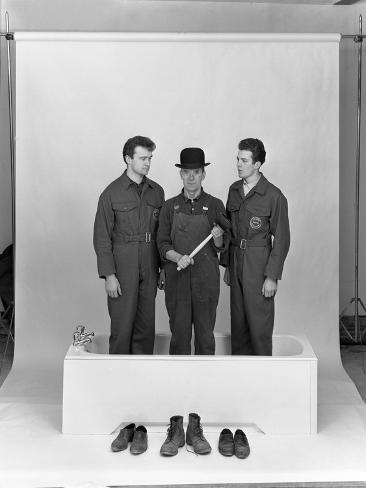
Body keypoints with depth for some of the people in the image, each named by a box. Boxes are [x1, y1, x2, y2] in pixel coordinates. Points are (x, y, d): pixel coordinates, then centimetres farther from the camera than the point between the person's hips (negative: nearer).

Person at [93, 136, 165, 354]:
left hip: (150, 270, 4)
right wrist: (109, 275, -11)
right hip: (123, 269, -4)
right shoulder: (112, 193, -4)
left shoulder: (157, 191, 9)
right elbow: (102, 237, -5)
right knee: (122, 326, -2)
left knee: (146, 325, 8)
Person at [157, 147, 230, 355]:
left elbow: (222, 246, 4)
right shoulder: (170, 206, 5)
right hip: (177, 277, 1)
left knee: (205, 333, 5)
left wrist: (218, 237, -18)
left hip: (206, 277, 0)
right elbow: (163, 244, 4)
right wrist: (178, 258, -15)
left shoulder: (215, 205, 3)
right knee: (179, 333, 4)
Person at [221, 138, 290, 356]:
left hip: (259, 264, -6)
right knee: (238, 321, 11)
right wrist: (227, 266, 13)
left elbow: (281, 239, -10)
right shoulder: (234, 190, 9)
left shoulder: (274, 196, -11)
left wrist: (272, 276, -13)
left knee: (259, 323, -2)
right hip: (236, 262, 6)